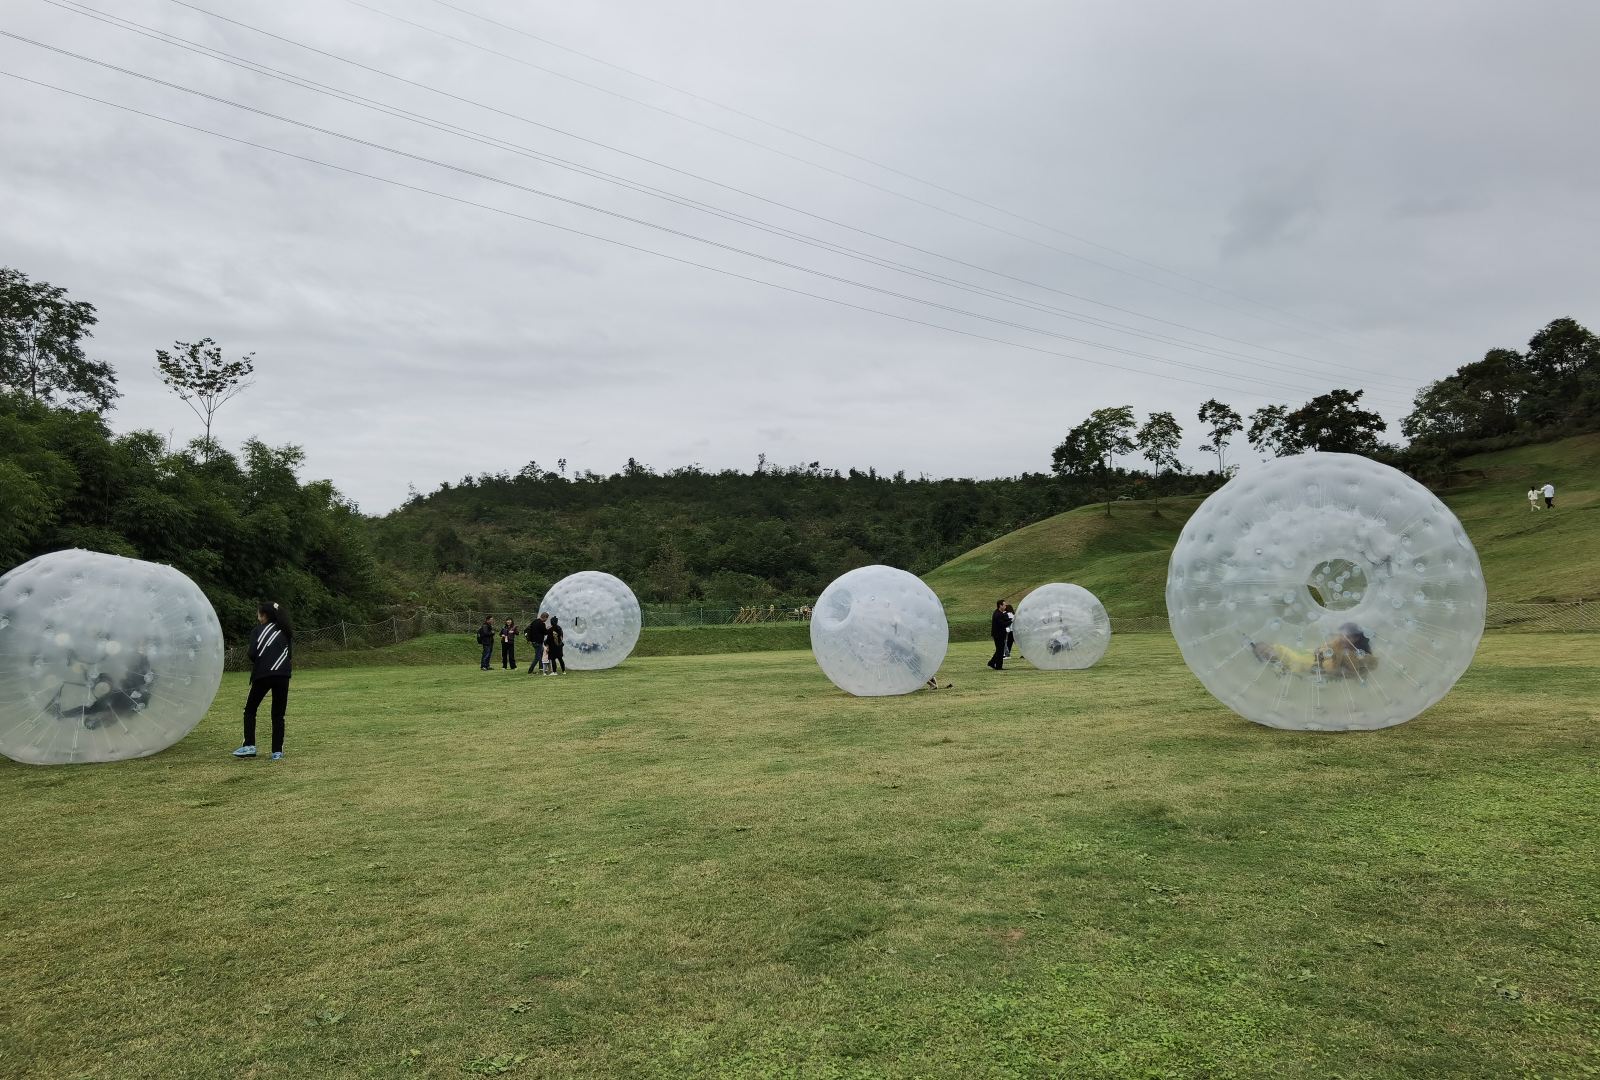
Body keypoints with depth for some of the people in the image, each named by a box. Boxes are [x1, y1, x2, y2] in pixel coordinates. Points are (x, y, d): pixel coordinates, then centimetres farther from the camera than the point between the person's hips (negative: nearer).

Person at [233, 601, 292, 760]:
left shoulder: (260, 630, 3)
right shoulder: (286, 632, 16)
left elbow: (253, 654, -3)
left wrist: (256, 664, 15)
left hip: (262, 675, -3)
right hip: (283, 674, 3)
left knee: (250, 710, 13)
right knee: (278, 714, 7)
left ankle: (249, 746, 3)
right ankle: (277, 751, 4)